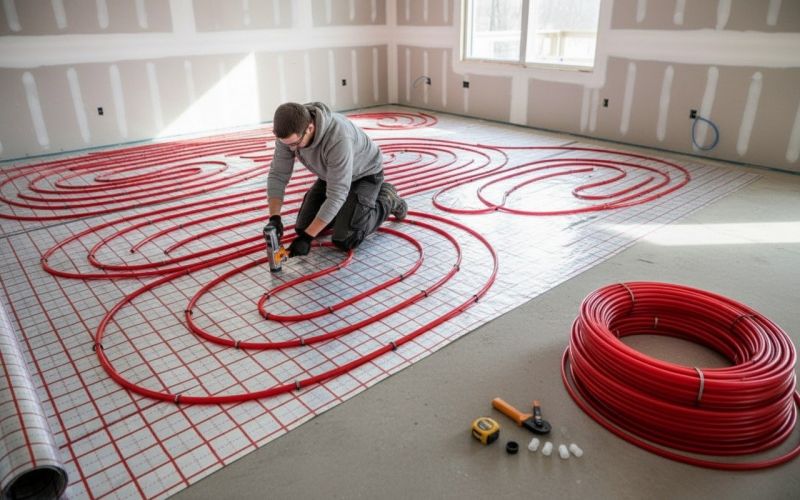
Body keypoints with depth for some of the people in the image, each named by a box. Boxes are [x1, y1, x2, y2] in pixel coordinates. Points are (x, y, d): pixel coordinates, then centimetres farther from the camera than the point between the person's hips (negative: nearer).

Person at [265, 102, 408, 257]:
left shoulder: (338, 138, -43)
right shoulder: (290, 132, -24)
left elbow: (336, 195, -38)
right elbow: (278, 175, -16)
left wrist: (306, 237, -36)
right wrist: (274, 218, -31)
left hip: (365, 174, -6)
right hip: (333, 173, 6)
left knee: (344, 240, -18)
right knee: (303, 228, -1)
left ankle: (387, 200, 5)